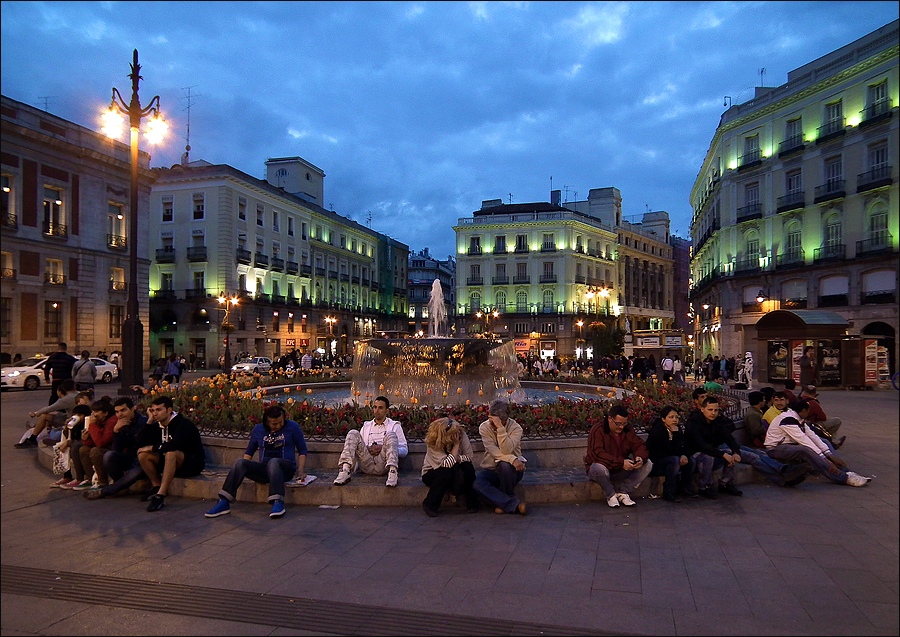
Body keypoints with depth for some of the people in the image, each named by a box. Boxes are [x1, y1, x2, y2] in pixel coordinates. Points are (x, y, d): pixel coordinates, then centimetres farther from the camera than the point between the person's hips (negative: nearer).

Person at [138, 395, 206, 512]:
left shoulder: (183, 424, -19)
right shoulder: (159, 426, 4)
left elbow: (174, 445, -34)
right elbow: (145, 443, -4)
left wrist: (152, 448, -19)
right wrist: (149, 421, -7)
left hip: (193, 463, -8)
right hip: (172, 463, 8)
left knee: (171, 453, -37)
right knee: (143, 454, -10)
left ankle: (161, 495, -37)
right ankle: (157, 487, 1)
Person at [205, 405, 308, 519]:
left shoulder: (292, 427, 3)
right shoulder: (258, 430, 11)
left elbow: (302, 451, 7)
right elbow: (249, 452, 21)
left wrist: (301, 470, -6)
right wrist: (239, 470, 5)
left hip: (285, 468, -3)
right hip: (264, 469, 3)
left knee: (273, 462, -38)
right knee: (239, 462, -23)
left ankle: (277, 502, -49)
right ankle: (224, 502, -29)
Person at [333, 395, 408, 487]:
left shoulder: (395, 426, 19)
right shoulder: (366, 426, 28)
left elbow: (404, 450, 9)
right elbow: (358, 446, 21)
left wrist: (383, 448, -5)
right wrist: (368, 449, -2)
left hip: (383, 464, -2)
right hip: (367, 464, 2)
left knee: (390, 435, -25)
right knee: (353, 433, -15)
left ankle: (392, 472, -46)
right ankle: (345, 471, -34)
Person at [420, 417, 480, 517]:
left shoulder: (462, 435, -19)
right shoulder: (432, 444, -28)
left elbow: (469, 457, -17)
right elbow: (447, 464, -36)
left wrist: (457, 458, -30)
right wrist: (456, 445, -33)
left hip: (456, 472, 3)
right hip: (431, 474, -3)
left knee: (467, 466, -27)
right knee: (446, 472, -36)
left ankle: (472, 503, -11)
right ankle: (430, 505, -17)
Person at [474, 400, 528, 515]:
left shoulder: (515, 428, -12)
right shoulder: (484, 427, -8)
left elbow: (506, 450, -28)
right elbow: (493, 451, -20)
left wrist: (500, 428, -35)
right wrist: (512, 459, -35)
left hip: (511, 469, -2)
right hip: (491, 469, 2)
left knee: (505, 465, -37)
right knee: (477, 483, -29)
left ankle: (503, 503, -13)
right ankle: (514, 504, -24)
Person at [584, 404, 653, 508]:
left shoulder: (627, 430, 1)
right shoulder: (597, 430, -19)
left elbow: (639, 445, -1)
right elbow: (598, 453, -30)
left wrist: (640, 457, -26)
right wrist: (621, 462, -39)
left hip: (621, 470, 6)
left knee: (648, 464, -11)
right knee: (599, 468, -42)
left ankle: (622, 492, -7)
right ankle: (610, 495, -12)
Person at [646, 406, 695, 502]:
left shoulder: (678, 429, 3)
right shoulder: (657, 431, -22)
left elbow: (685, 447, 5)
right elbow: (671, 450, -28)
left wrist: (685, 455, -17)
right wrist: (675, 434, -28)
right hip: (655, 463, -8)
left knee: (691, 459, -9)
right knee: (675, 460, -33)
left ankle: (685, 488, 5)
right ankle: (668, 493, -25)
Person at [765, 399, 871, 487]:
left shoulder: (798, 419, 10)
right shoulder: (787, 419, -21)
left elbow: (812, 436, 3)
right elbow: (803, 440, -26)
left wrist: (830, 455, -7)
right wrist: (824, 459, -28)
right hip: (776, 449, -9)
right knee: (805, 450, -34)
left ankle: (847, 473, -12)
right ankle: (843, 478, -33)